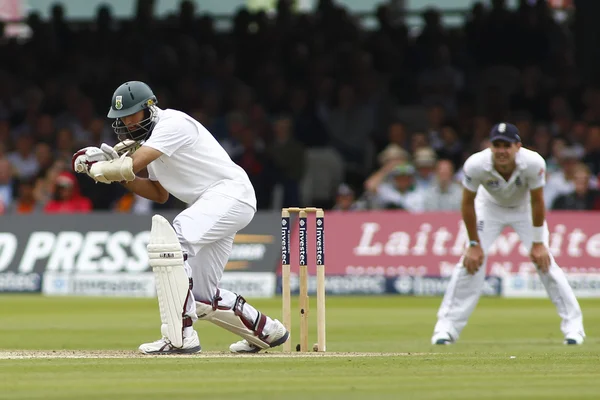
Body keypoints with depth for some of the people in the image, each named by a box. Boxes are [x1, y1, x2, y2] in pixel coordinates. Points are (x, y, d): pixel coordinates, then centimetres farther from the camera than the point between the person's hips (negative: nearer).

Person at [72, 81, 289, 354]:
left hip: (230, 192, -10)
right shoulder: (150, 138, 17)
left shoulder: (172, 124, -13)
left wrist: (96, 168, -6)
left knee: (168, 241, -28)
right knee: (200, 297, 9)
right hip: (211, 204, 10)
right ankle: (266, 332, 29)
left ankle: (180, 337, -29)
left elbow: (132, 165, -22)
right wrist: (121, 175, 9)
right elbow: (160, 194, 22)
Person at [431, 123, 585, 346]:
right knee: (470, 261, -13)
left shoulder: (533, 163, -35)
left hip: (524, 208, 0)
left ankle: (573, 325, 2)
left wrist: (538, 243, -16)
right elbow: (468, 204, -19)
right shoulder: (476, 165, -34)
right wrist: (474, 244, -17)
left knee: (544, 261, -10)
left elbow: (537, 203, -21)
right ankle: (447, 326, -4)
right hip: (489, 207, 0)